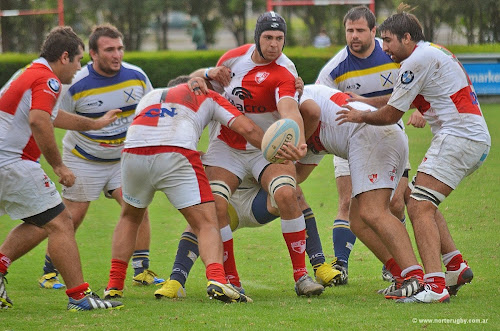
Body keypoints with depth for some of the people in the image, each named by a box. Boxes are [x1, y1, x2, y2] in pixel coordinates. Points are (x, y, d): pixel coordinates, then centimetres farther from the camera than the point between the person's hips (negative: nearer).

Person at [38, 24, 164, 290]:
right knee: (72, 218, -2)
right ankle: (49, 272, 14)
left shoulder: (137, 77, -9)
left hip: (123, 157, 3)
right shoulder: (76, 84, -21)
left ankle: (141, 271, -2)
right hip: (83, 159, -3)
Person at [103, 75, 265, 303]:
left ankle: (114, 286, 24)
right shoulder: (206, 96, 29)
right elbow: (247, 129, 18)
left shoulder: (150, 97, 40)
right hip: (176, 154, -3)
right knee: (206, 224, 0)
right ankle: (216, 279, -26)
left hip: (132, 153, 3)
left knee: (130, 217, 29)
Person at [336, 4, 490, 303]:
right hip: (478, 137, 10)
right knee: (422, 202, 20)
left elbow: (391, 115, -3)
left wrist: (361, 117, 14)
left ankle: (435, 286, -27)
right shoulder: (433, 52, 20)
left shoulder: (417, 60, -10)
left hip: (458, 137, -10)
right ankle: (456, 265, 16)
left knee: (420, 207, -15)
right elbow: (398, 100, 32)